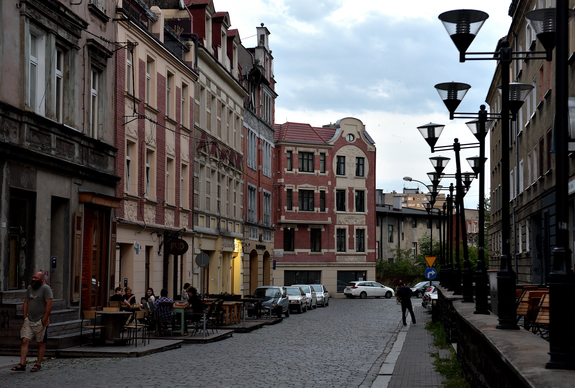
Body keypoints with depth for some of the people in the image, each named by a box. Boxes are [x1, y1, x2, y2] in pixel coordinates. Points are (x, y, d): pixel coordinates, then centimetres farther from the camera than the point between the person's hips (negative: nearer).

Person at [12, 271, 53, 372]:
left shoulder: (46, 288, -9)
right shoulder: (30, 288, 12)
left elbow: (49, 304, -13)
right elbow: (26, 302, 20)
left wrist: (44, 320, -15)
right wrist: (25, 316, 11)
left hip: (40, 321, -6)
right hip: (29, 320, 6)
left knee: (41, 343, 3)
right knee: (24, 341, -5)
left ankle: (38, 364, 12)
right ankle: (22, 364, -5)